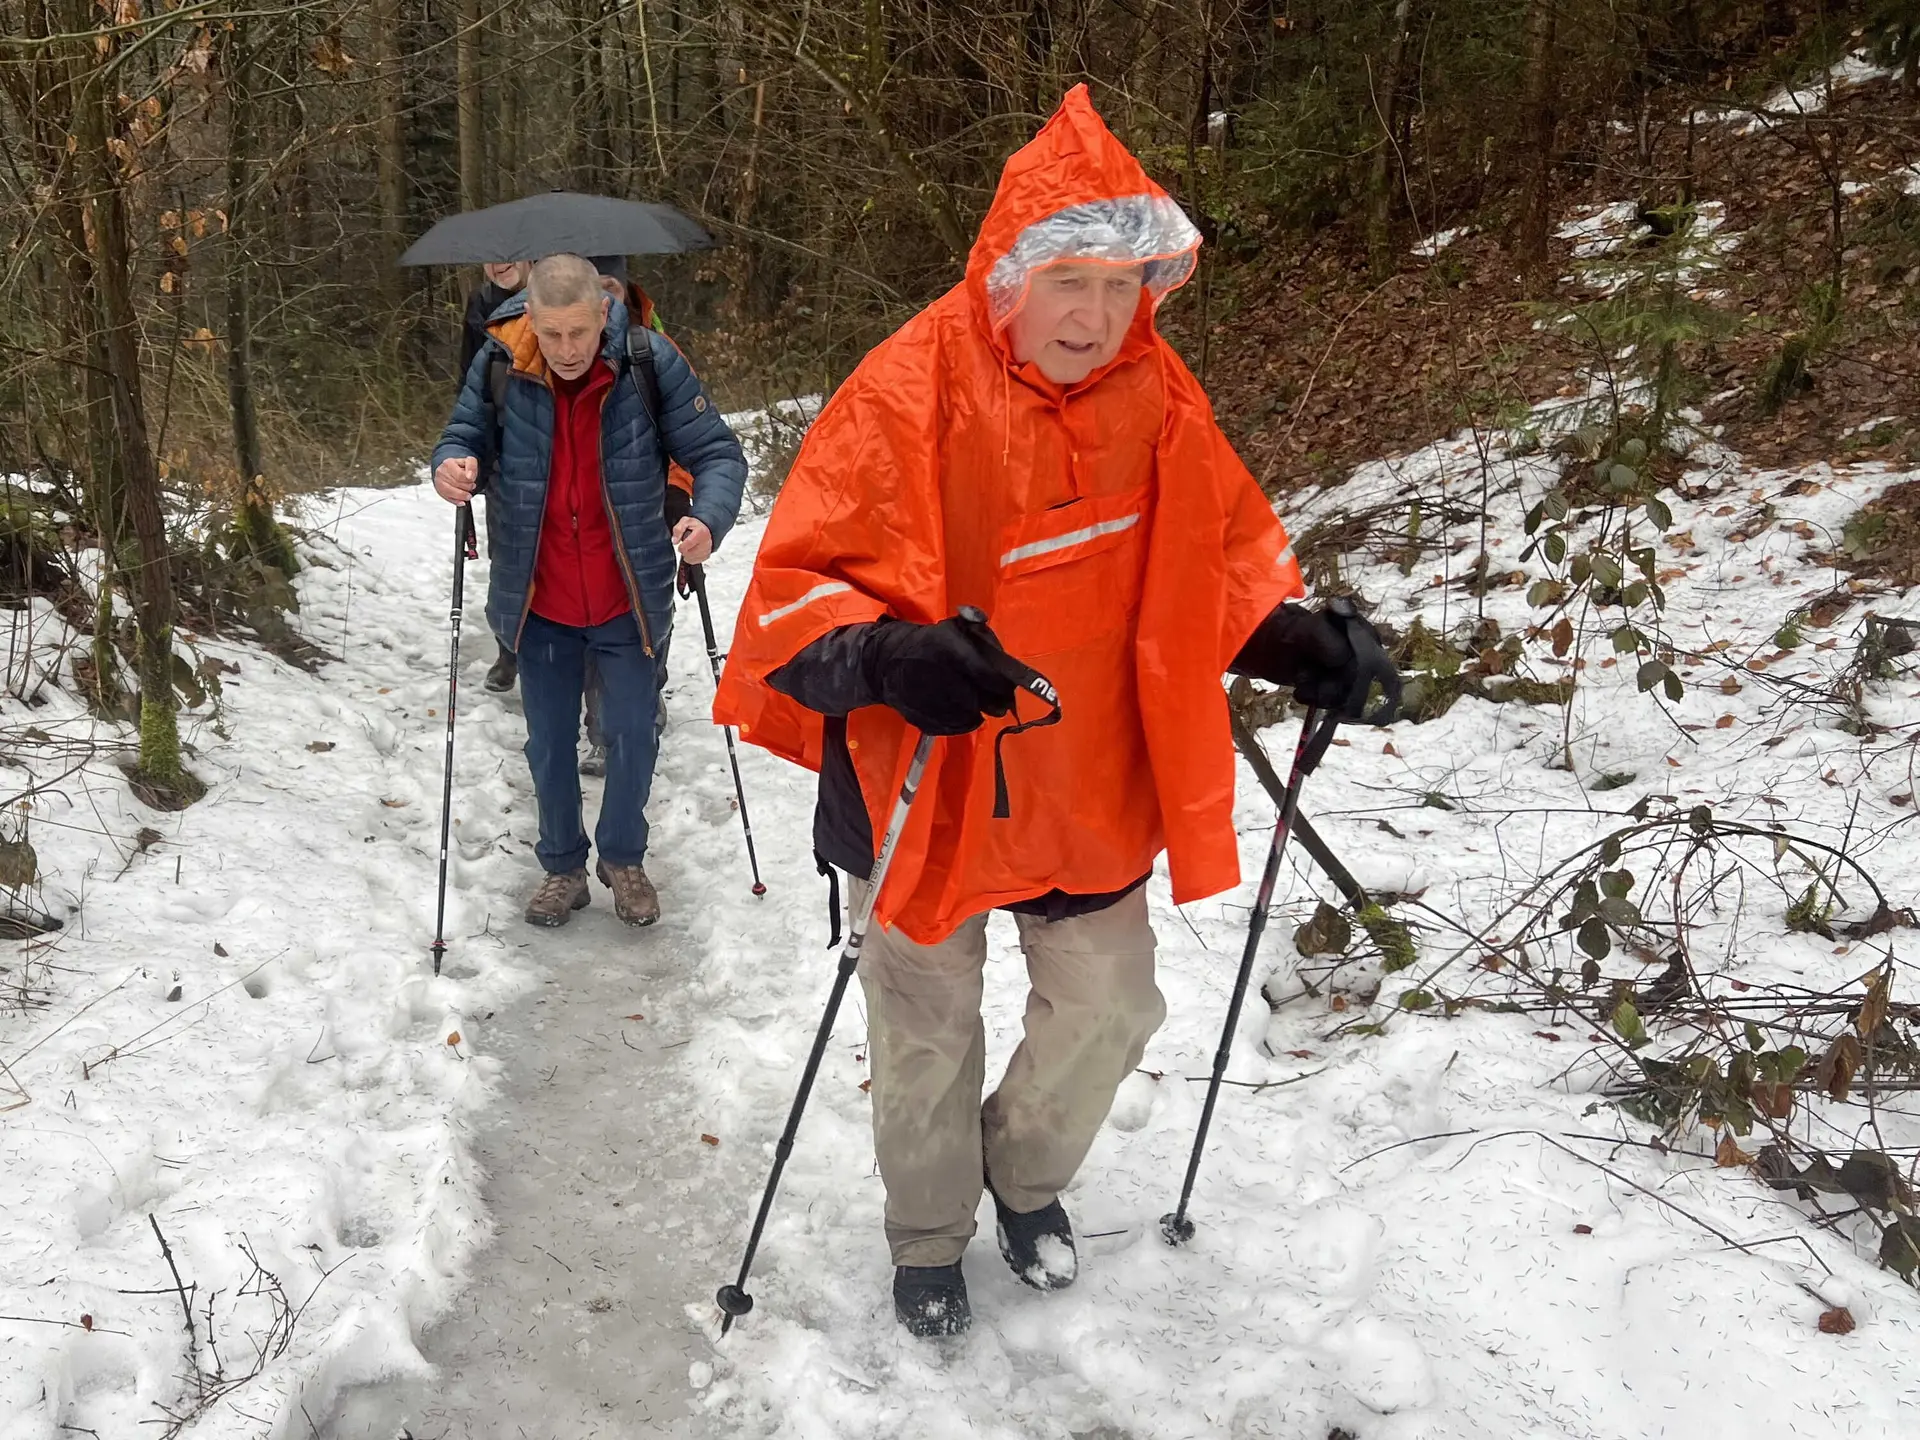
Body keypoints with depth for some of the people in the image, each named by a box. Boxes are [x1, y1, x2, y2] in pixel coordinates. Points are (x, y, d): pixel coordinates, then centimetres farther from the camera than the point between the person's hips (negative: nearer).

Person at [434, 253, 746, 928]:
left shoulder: (651, 362, -16)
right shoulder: (499, 363, -11)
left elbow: (717, 452, -12)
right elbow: (463, 434, 1)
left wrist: (709, 517, -32)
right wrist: (451, 465, -24)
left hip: (626, 598, -1)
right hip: (538, 601, 2)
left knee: (631, 737, 11)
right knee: (549, 744, 16)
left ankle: (623, 858, 37)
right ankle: (562, 867, 38)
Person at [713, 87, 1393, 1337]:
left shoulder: (1155, 396, -6)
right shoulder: (909, 396, -21)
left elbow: (1216, 553, 8)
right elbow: (798, 583, -20)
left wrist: (1288, 636, -9)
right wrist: (888, 656, -40)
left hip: (1091, 791, 4)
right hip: (928, 786, -3)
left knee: (1110, 1011, 16)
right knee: (928, 1041, 14)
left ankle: (1027, 1171, 48)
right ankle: (930, 1237, 44)